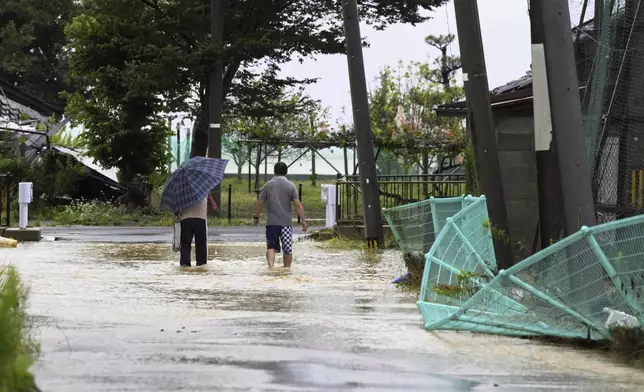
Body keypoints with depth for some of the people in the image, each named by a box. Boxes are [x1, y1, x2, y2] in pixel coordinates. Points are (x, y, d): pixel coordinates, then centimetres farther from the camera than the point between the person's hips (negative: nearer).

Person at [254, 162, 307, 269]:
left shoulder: (268, 185, 3)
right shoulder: (291, 186, 0)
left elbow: (260, 203, 2)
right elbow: (298, 205, -7)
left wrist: (256, 217, 15)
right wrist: (303, 220, -4)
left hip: (271, 222, 1)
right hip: (286, 222, 0)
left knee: (271, 247, 0)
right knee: (287, 248, 10)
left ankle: (271, 266, -22)